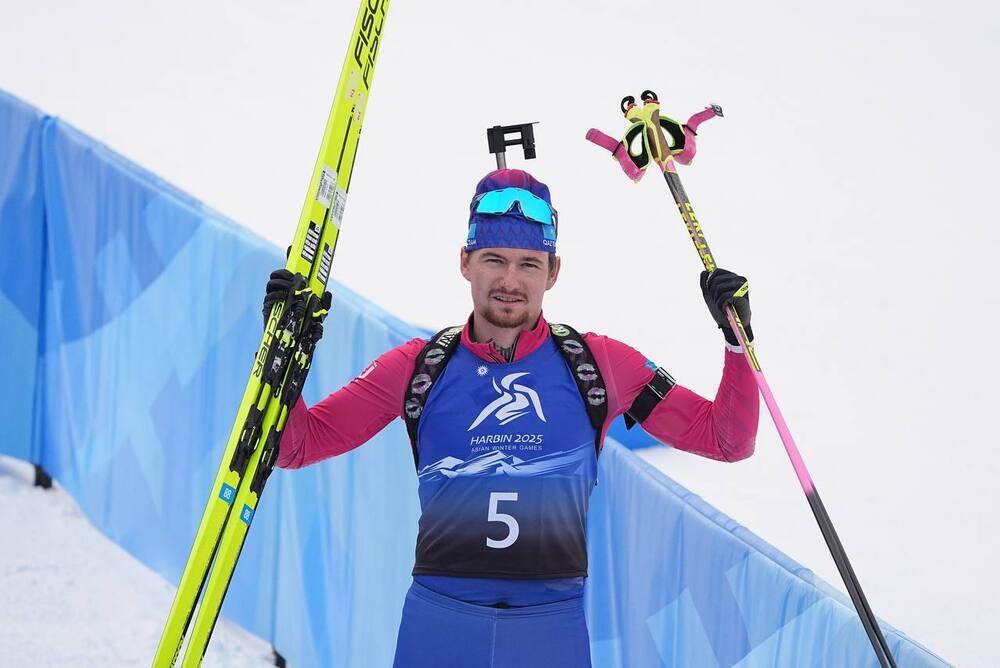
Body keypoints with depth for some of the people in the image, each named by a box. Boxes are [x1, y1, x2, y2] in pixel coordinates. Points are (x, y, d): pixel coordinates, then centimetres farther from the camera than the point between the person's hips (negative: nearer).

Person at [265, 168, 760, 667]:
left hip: (553, 625, 0)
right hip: (438, 620, 0)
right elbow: (297, 444, 7)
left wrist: (737, 342, -4)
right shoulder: (418, 368, 7)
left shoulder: (599, 365, 6)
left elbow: (726, 440, 9)